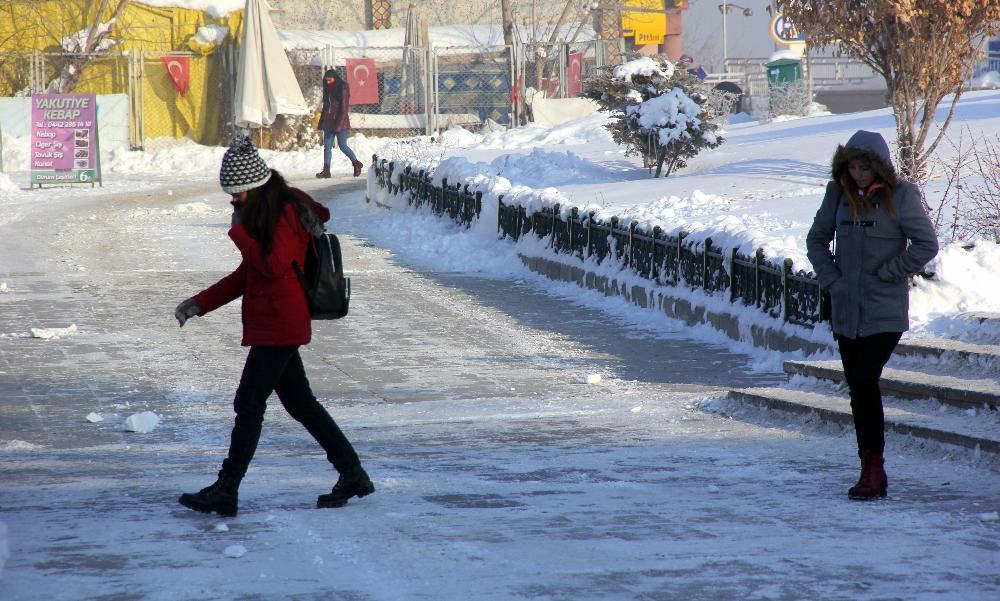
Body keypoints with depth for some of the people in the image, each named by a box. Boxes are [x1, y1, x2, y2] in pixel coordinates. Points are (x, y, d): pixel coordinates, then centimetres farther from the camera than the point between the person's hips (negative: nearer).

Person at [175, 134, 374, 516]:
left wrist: (239, 230, -16)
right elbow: (248, 274, 20)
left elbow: (273, 266, -24)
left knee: (249, 403, -7)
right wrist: (200, 303, 14)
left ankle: (226, 491, -3)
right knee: (300, 403, 12)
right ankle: (352, 474, 17)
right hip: (270, 323, 10)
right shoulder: (262, 214, 16)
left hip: (280, 324, -10)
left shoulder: (287, 212, -14)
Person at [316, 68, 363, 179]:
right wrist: (321, 122, 16)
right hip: (329, 122, 7)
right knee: (327, 146, 1)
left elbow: (344, 107, -14)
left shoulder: (343, 88, -9)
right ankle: (326, 170, 1)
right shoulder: (328, 89, 13)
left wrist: (339, 124, -21)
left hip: (340, 122, -7)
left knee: (342, 146, -4)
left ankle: (357, 164, 16)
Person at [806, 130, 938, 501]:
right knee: (858, 388, 8)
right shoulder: (839, 193, 5)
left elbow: (926, 245, -6)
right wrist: (831, 279, 4)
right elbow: (816, 239, 17)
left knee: (864, 383, -15)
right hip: (845, 312, 5)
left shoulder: (900, 196, -7)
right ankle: (871, 472, 15)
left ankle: (873, 469, -8)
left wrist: (887, 274, -9)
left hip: (885, 313, -5)